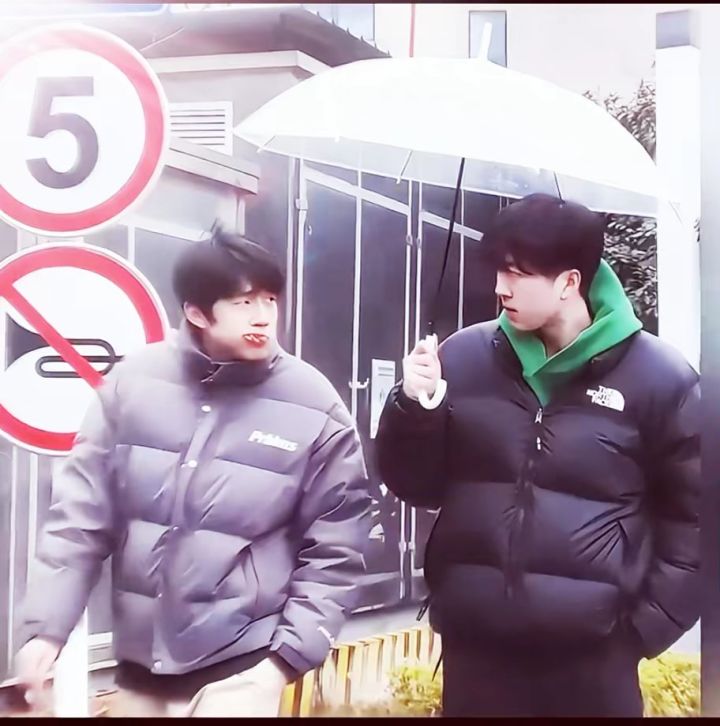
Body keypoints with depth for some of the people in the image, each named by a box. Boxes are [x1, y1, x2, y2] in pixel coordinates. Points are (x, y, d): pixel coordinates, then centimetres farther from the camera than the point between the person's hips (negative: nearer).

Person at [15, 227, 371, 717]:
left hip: (238, 666, -3)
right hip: (139, 658, 3)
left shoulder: (313, 407, -9)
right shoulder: (134, 381, -4)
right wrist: (48, 626, -2)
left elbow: (334, 551, -5)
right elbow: (82, 511, 1)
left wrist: (289, 655, -8)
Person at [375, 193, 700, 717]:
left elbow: (693, 517, 1)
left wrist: (648, 623, -3)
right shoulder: (465, 357, 1)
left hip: (593, 654, -2)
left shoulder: (658, 377, -5)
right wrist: (415, 408, -10)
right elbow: (419, 486, 7)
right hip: (474, 646, 2)